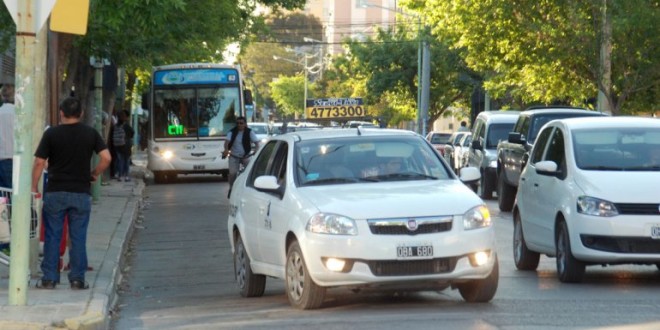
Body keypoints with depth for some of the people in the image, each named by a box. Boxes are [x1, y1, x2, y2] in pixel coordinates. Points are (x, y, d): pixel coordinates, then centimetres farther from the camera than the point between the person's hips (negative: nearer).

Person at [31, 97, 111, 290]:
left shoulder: (51, 134, -3)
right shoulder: (91, 134, 2)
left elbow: (39, 162, -5)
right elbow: (106, 158, -6)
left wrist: (34, 188, 3)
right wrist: (95, 174, 9)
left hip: (55, 192, -1)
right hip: (81, 193, 1)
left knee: (52, 236, 5)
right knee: (78, 238, 5)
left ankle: (49, 278, 5)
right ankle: (78, 279, 5)